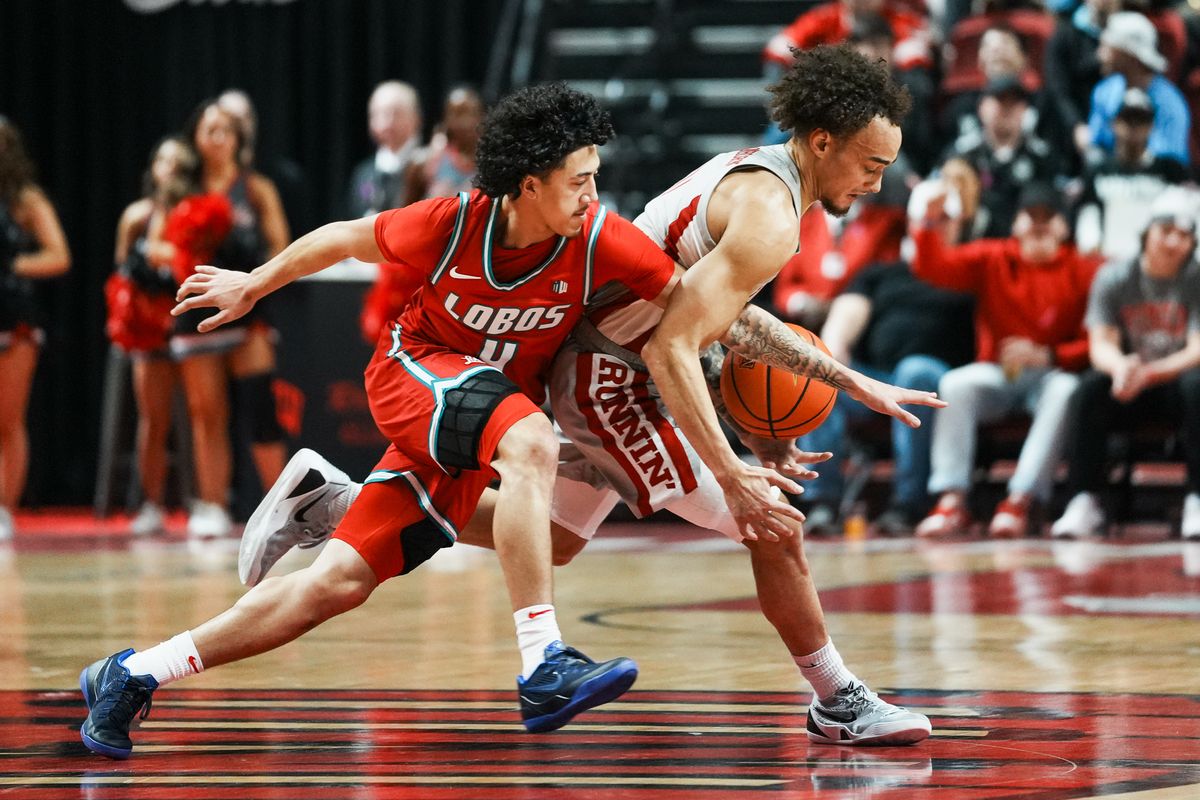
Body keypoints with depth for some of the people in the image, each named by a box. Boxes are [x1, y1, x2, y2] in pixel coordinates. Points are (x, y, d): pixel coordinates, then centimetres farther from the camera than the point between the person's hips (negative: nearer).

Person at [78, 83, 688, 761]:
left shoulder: (601, 238, -17)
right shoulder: (455, 223, -20)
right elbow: (347, 239, -2)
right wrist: (253, 286, 11)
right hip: (416, 369, -3)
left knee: (340, 583, -1)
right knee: (531, 443, -35)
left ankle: (132, 676, 10)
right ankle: (544, 668, -39)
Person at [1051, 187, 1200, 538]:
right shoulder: (1113, 278, -1)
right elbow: (1100, 344, -9)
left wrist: (1145, 374, -32)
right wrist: (1120, 366, -36)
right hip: (1128, 390, 1)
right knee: (1091, 385, -30)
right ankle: (1084, 502, -30)